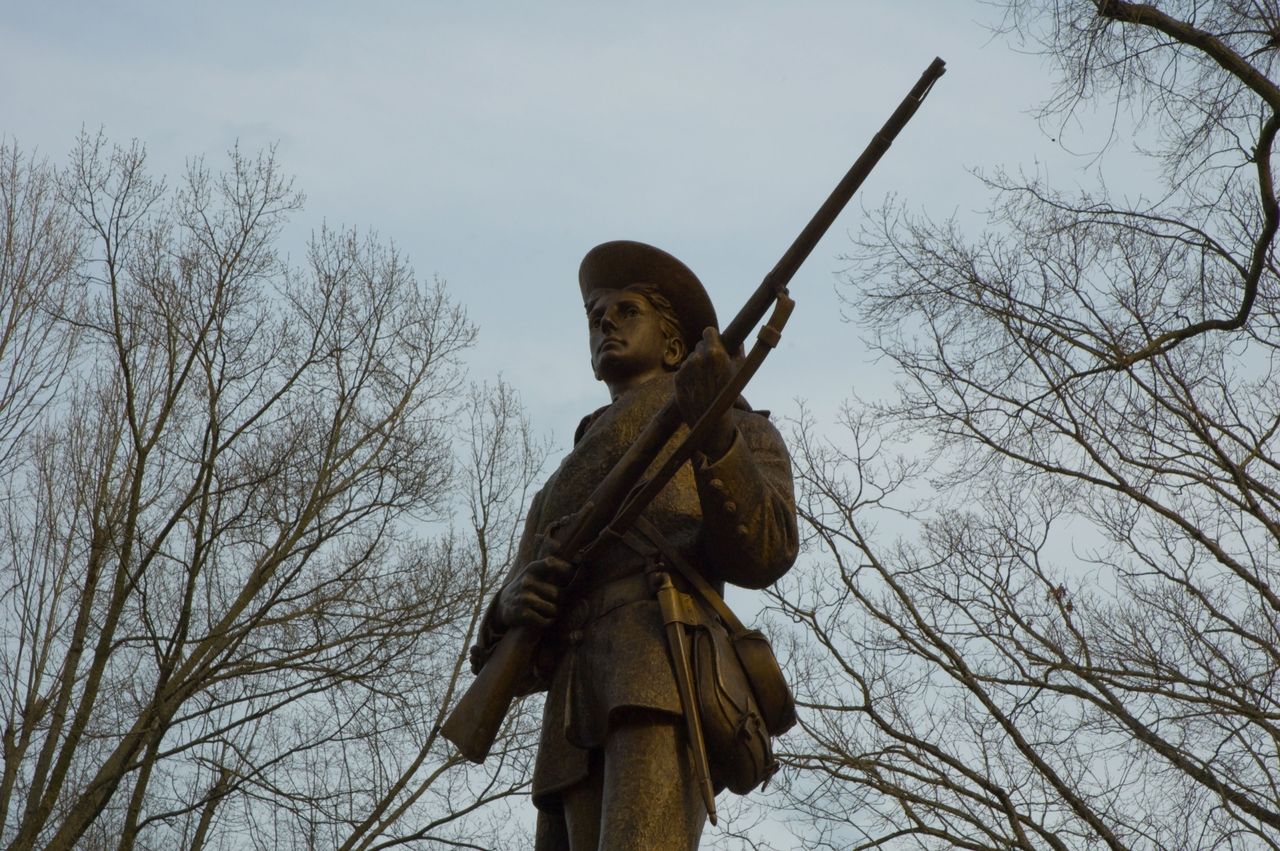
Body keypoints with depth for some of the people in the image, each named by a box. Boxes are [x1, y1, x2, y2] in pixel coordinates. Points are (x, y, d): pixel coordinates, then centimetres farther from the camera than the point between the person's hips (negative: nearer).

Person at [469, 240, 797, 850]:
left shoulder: (737, 431, 24)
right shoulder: (561, 496, 39)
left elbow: (762, 554, 0)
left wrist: (714, 423, -16)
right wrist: (515, 605, 1)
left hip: (671, 664, -6)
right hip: (580, 719, 6)